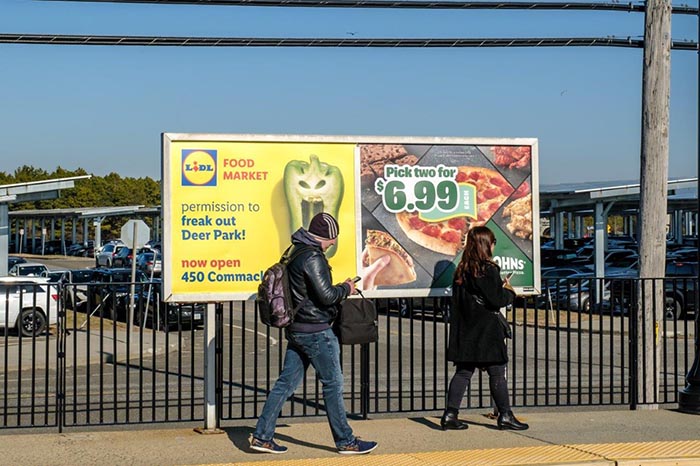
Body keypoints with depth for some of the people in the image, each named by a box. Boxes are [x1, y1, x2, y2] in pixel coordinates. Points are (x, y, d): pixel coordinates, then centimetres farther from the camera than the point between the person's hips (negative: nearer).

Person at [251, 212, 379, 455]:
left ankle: (262, 436, 11)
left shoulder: (296, 252, 13)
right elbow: (326, 296, -19)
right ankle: (345, 441, 10)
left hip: (296, 329, 9)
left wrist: (339, 289, 14)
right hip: (316, 332, -9)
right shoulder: (312, 257, -17)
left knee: (286, 382, 10)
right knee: (333, 384, 1)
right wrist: (346, 288, -2)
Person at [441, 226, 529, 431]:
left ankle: (450, 414, 5)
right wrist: (510, 292, 6)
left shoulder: (461, 270, 8)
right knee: (497, 373, 2)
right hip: (486, 331, -7)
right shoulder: (488, 269, -13)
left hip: (465, 331, 7)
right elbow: (497, 300, -16)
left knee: (463, 372, 9)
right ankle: (505, 415, 7)